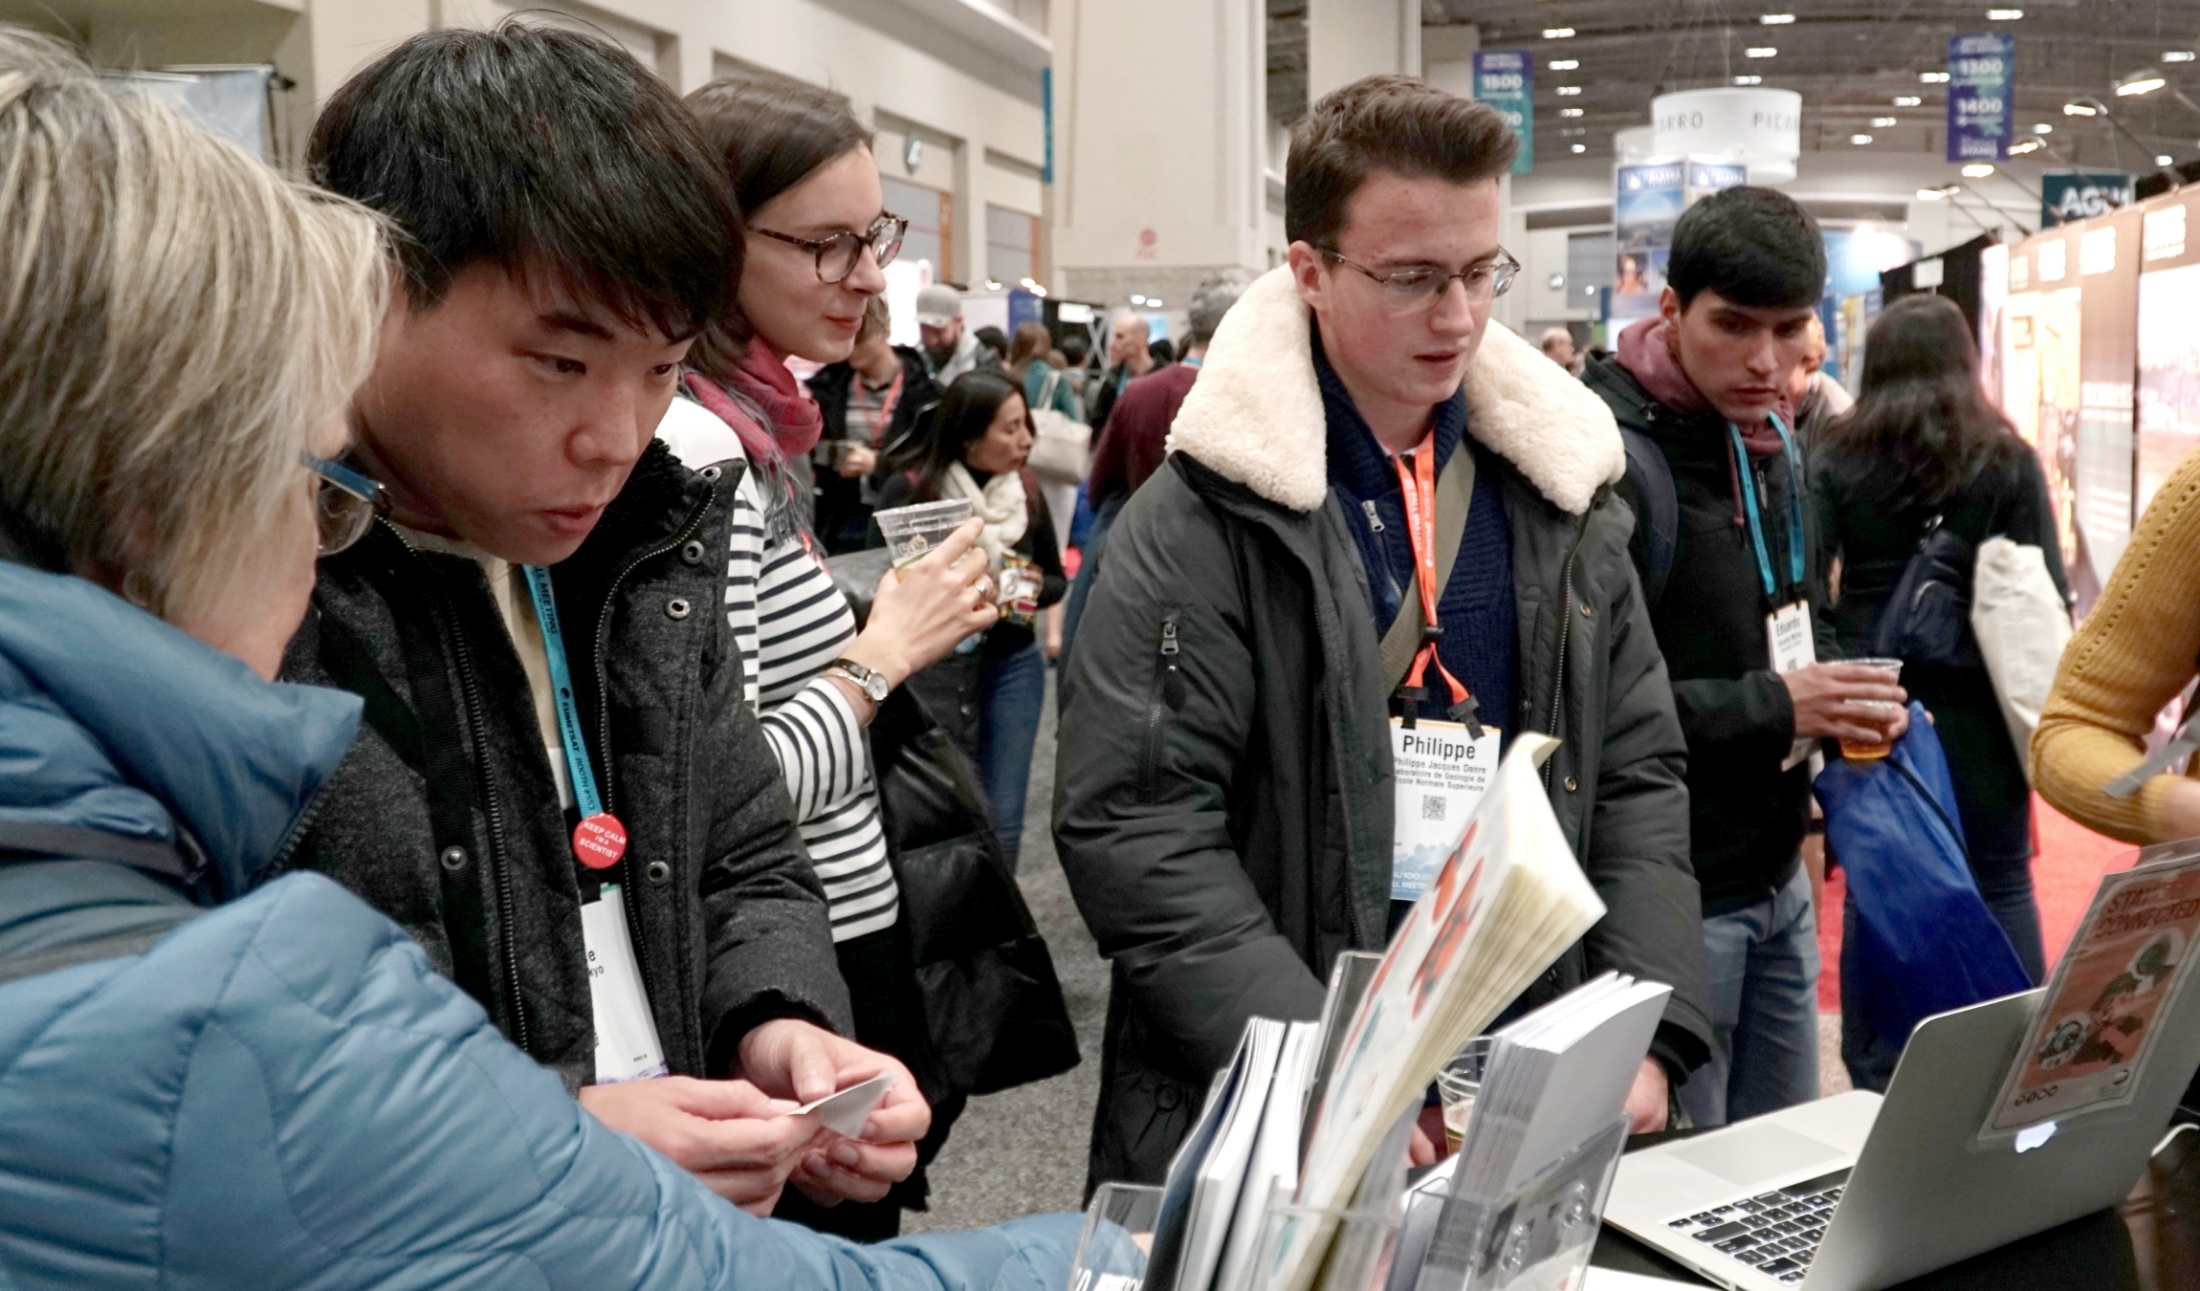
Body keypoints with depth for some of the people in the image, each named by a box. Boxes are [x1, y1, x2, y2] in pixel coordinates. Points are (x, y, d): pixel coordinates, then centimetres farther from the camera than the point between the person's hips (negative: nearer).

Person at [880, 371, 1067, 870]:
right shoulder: (910, 489, -10)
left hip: (1011, 664, 4)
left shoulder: (1026, 487, 3)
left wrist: (1037, 588, -7)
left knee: (1002, 820, 5)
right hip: (933, 668, -3)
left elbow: (1057, 578, 14)